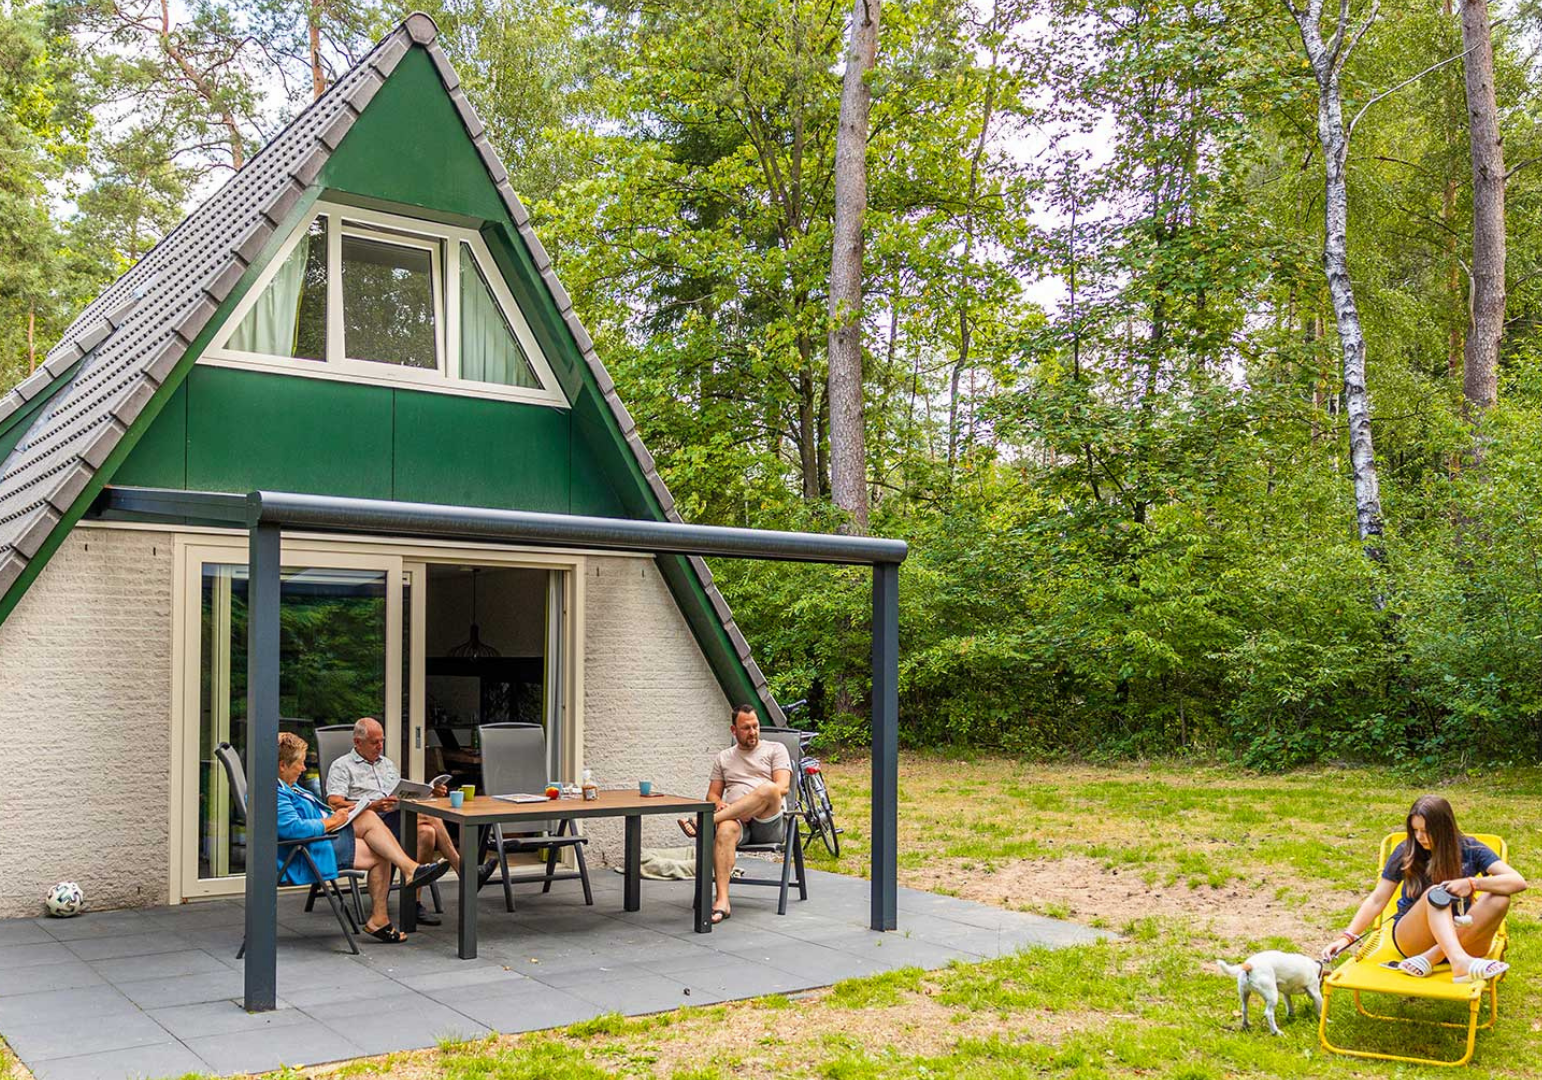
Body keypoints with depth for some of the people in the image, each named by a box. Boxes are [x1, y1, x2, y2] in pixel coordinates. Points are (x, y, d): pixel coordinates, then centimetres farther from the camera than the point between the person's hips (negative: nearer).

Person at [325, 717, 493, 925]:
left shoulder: (388, 764, 29)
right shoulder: (342, 766, 9)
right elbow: (335, 804, -7)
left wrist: (430, 793, 6)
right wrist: (372, 806, -21)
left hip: (401, 819, 6)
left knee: (427, 832, -30)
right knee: (431, 820, -29)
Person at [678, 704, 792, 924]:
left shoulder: (775, 749, 14)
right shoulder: (723, 758, 25)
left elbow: (782, 787, 0)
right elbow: (712, 794, 20)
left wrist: (753, 807, -14)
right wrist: (719, 804, -5)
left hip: (768, 823, -2)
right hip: (736, 818, 2)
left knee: (768, 788, -36)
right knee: (725, 829, -38)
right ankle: (722, 901, -46)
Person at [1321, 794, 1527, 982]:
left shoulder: (1470, 850, -3)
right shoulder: (1406, 852, -4)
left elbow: (1518, 882, -14)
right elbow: (1377, 900, -4)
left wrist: (1472, 884, -29)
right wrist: (1348, 936, -16)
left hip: (1462, 938, 2)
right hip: (1412, 940, -2)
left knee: (1499, 898, -25)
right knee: (1435, 894, -31)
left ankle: (1429, 959, -34)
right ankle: (1460, 964, -57)